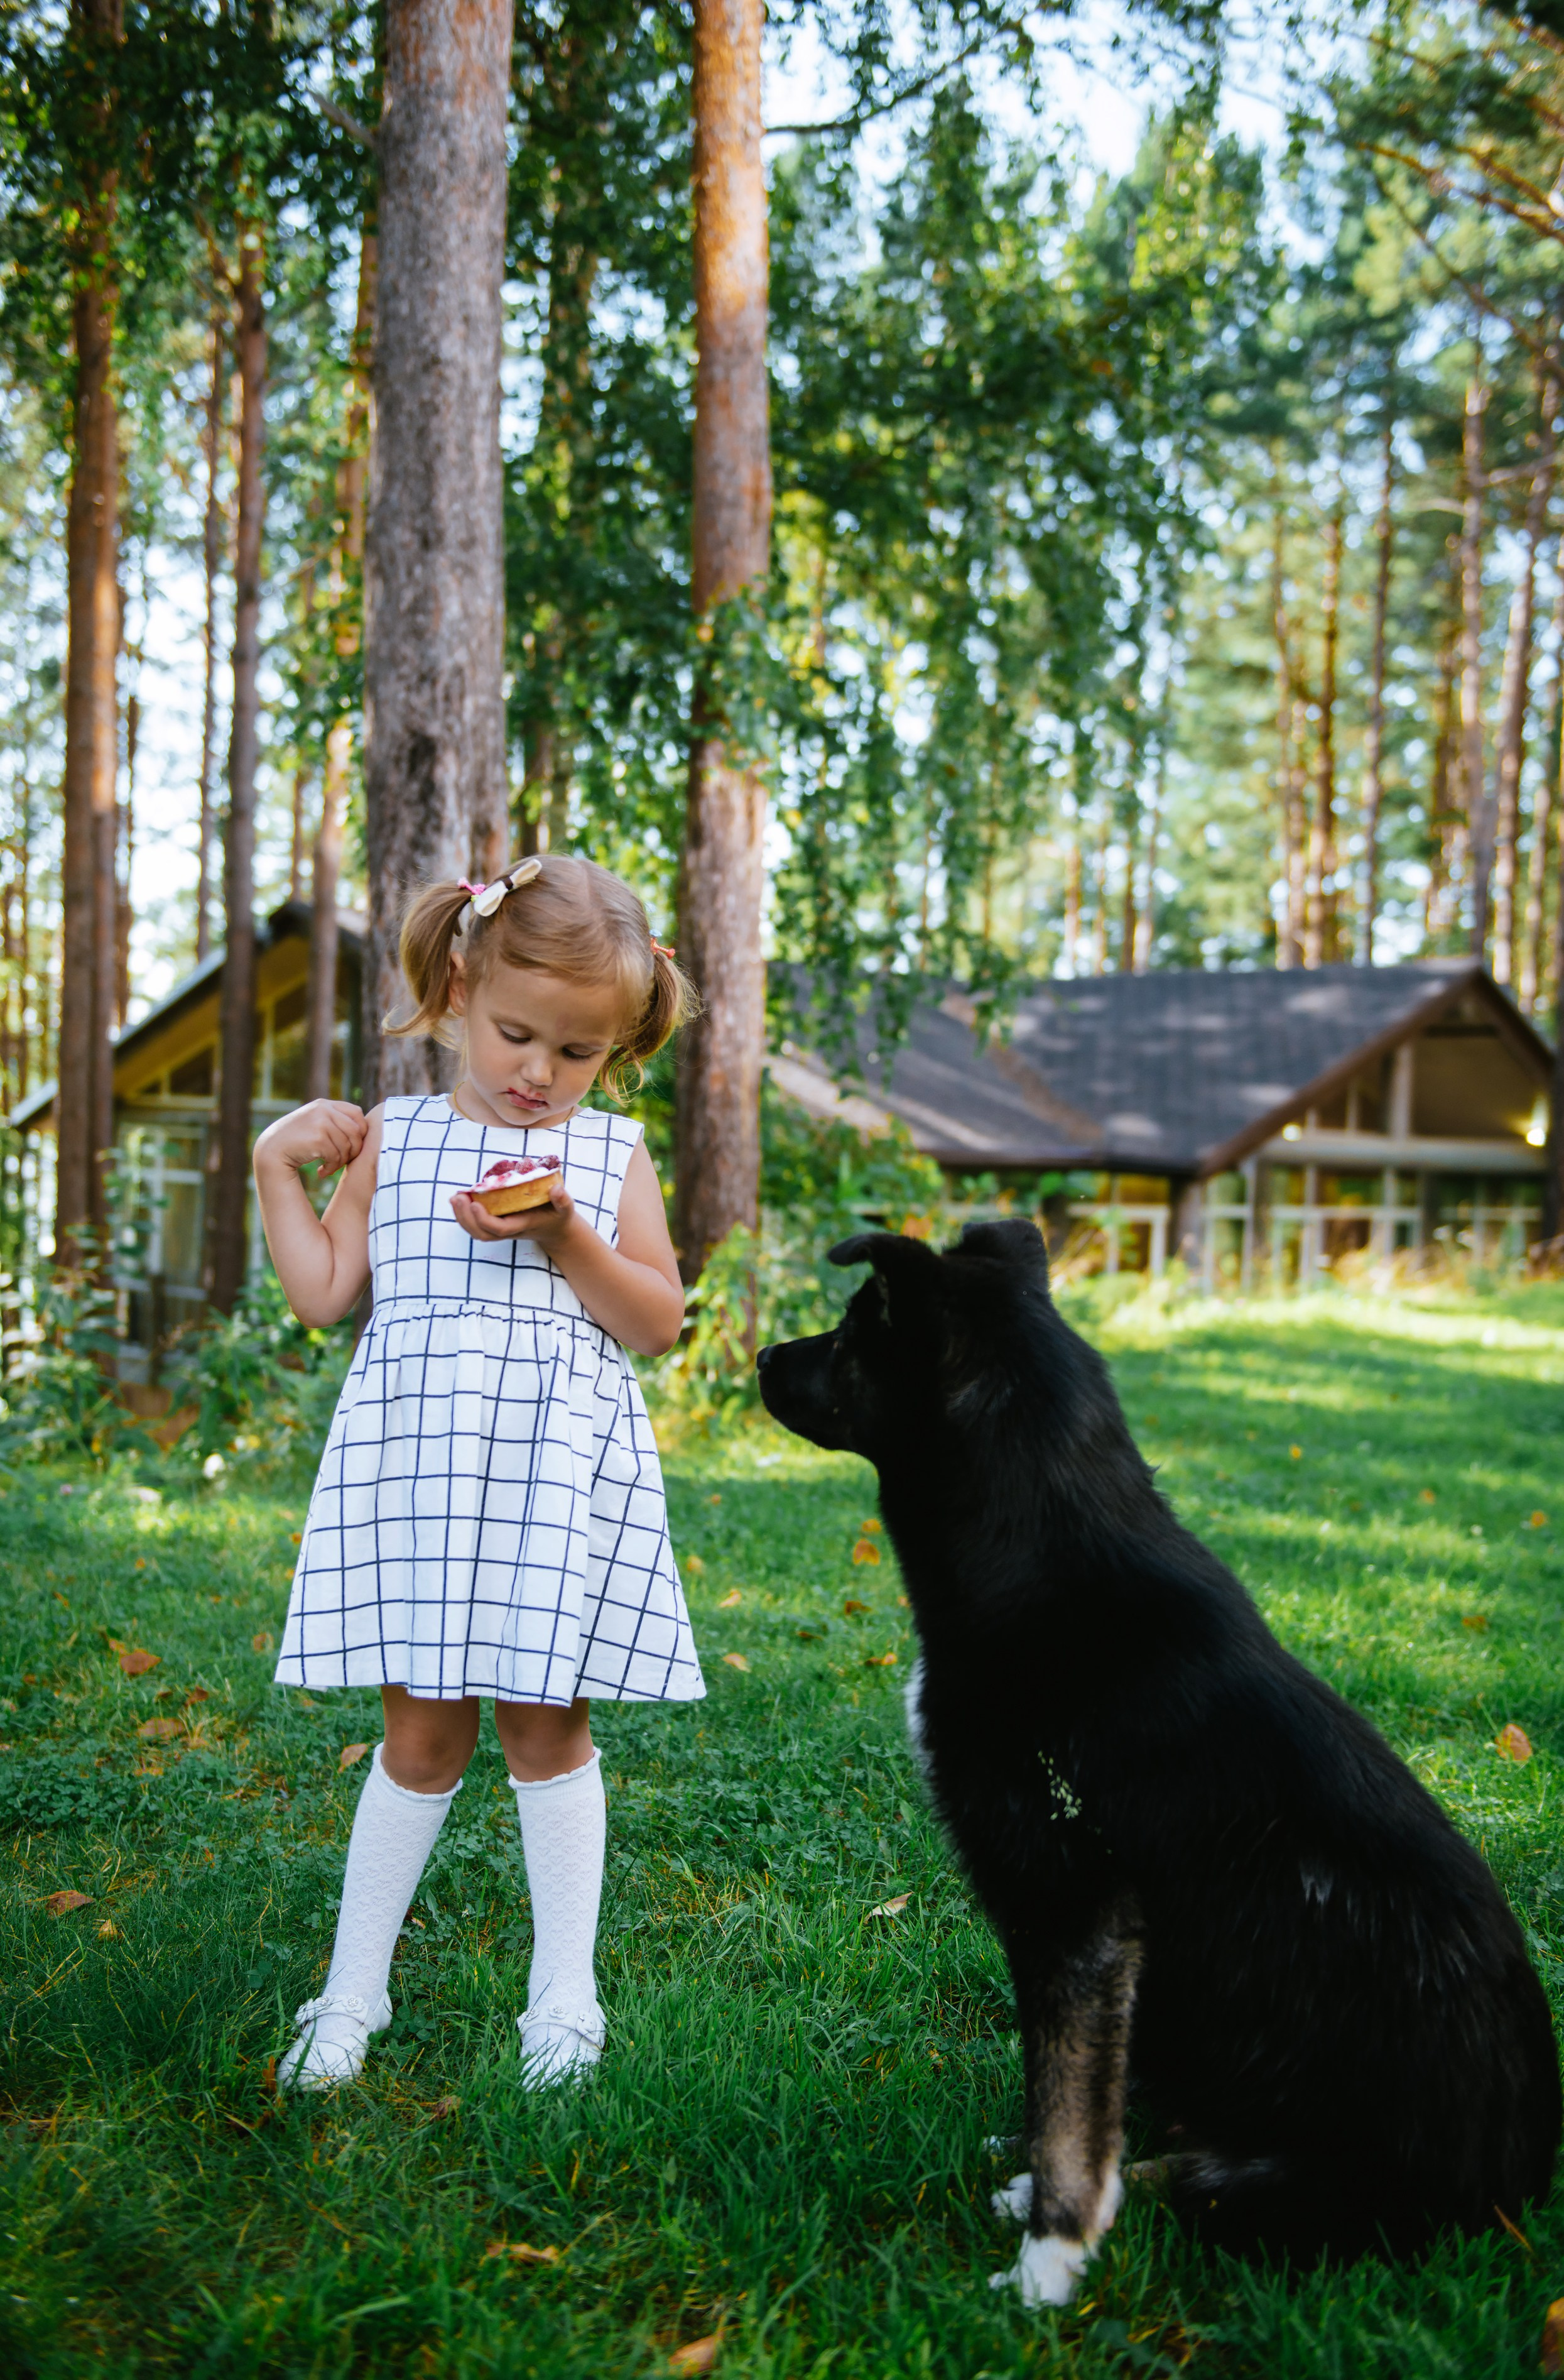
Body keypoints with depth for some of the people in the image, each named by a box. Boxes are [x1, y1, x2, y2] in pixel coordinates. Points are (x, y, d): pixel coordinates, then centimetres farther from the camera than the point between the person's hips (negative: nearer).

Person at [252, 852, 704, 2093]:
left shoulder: (612, 1155, 6)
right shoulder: (390, 1139, 8)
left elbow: (660, 1324, -1)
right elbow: (324, 1293, 7)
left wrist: (566, 1241, -15)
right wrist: (275, 1164, 2)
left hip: (559, 1477, 0)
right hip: (420, 1467, 0)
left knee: (545, 1722, 6)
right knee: (423, 1731, 4)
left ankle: (566, 1992, 20)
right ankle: (354, 1989, 20)